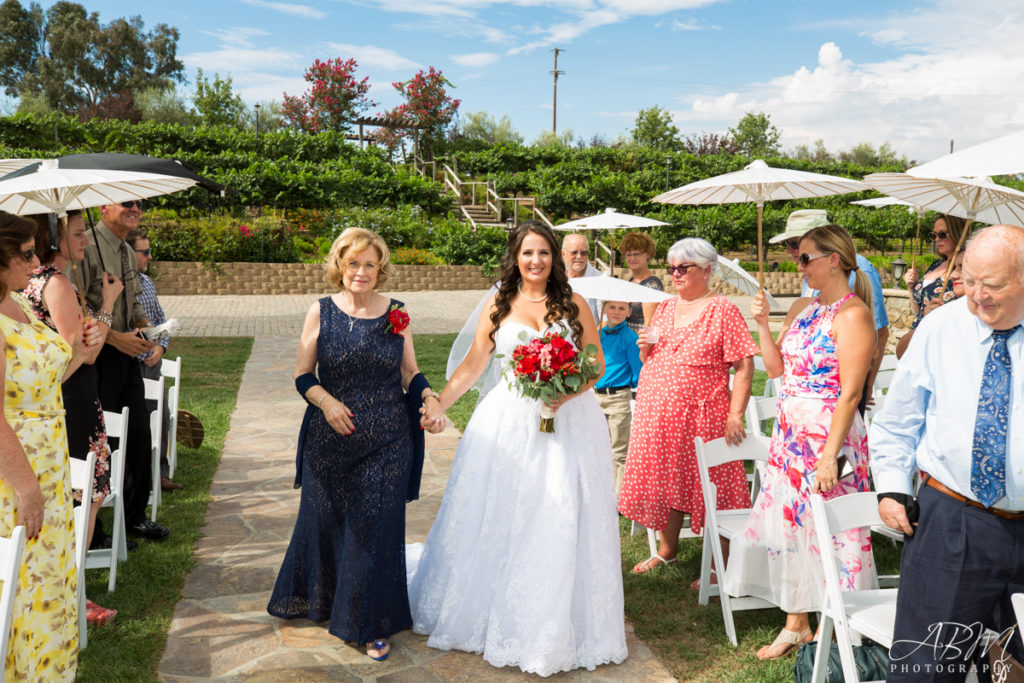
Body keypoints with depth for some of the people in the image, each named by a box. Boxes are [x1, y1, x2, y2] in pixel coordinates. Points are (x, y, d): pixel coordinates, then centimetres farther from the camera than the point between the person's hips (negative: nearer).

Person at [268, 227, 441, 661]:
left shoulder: (397, 314, 1)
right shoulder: (320, 312, 0)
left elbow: (410, 373, 8)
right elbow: (303, 376, 3)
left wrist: (430, 396, -11)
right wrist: (325, 401, -15)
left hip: (385, 443, 0)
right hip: (329, 439, 1)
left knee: (375, 526, 1)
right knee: (324, 520, 13)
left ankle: (371, 625, 17)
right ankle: (319, 600, 40)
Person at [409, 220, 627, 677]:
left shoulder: (574, 305, 4)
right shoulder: (498, 306, 7)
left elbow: (598, 364, 3)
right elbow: (472, 366, 8)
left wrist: (568, 391, -15)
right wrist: (434, 407, 2)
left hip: (567, 421, -1)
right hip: (508, 424, 1)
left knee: (560, 522, 0)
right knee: (497, 520, 6)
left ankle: (555, 626, 16)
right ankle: (491, 614, 24)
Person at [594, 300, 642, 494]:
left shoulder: (629, 337, -10)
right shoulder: (599, 333, 7)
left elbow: (638, 372, -10)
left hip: (619, 397, -6)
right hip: (596, 395, 6)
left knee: (619, 451, 2)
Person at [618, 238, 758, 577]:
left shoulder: (722, 310, -6)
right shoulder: (665, 308, 13)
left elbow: (744, 366, -11)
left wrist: (735, 415, -18)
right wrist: (645, 346, -2)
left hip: (702, 415, -6)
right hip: (658, 414, 6)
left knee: (708, 487, 0)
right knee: (666, 481, 14)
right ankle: (667, 549, 30)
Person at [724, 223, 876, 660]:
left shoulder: (852, 314, -14)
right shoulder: (802, 308, 11)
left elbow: (850, 393, -18)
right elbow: (776, 367, 14)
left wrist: (830, 455, -22)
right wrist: (762, 324, 2)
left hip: (829, 435, -8)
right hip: (790, 432, 8)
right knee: (789, 522, 12)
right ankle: (796, 623, 26)